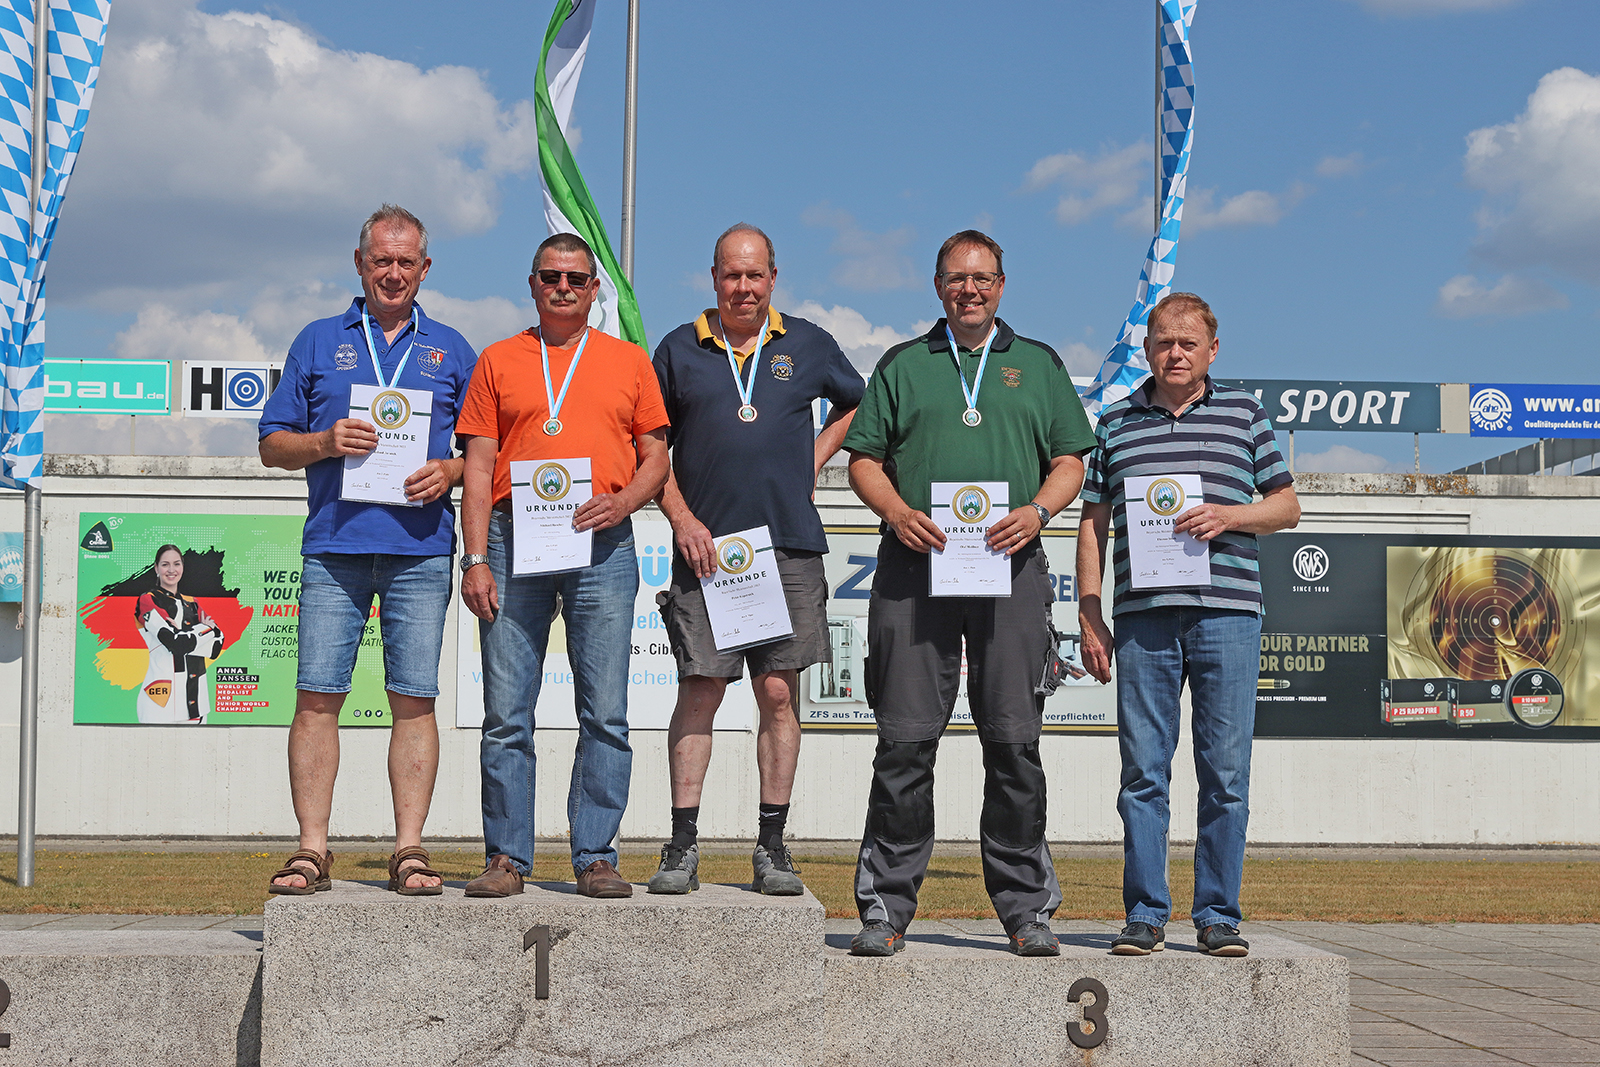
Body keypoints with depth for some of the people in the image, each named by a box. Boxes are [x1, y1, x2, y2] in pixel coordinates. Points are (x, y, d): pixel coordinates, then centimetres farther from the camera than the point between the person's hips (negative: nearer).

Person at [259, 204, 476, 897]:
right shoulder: (319, 342, 14)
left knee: (414, 698, -1)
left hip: (420, 548, 0)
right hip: (334, 545, 0)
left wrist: (450, 471, -6)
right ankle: (312, 851, 0)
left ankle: (408, 849, 4)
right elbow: (273, 444, 13)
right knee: (317, 696, -5)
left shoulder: (450, 350, 16)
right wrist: (325, 443, -7)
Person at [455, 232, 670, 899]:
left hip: (603, 546, 0)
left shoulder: (629, 362, 14)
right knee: (506, 713, -1)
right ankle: (507, 857, 5)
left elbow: (656, 456, 14)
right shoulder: (498, 362, 13)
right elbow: (478, 468, 8)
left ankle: (595, 856, 4)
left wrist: (623, 500, -8)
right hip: (513, 543, 0)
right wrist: (475, 559, -2)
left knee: (605, 713, -2)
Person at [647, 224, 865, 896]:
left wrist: (813, 461, 11)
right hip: (705, 546, -1)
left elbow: (855, 404, 26)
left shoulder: (807, 345, 10)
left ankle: (771, 849, 8)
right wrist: (681, 519, -1)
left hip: (790, 545, 1)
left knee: (779, 694, 2)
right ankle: (683, 847, 2)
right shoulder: (680, 349, 8)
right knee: (699, 691, -3)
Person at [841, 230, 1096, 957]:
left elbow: (1070, 461, 14)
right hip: (915, 568, 0)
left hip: (1010, 568, 0)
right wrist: (898, 512, -8)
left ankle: (1026, 909, 6)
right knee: (905, 740, -3)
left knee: (1014, 741, -1)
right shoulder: (902, 366, 16)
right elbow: (864, 459, 11)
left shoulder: (1038, 365, 17)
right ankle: (885, 908, 4)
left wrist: (1036, 511, -6)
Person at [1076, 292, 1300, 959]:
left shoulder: (1244, 415, 11)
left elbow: (1287, 506, 13)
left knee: (1226, 774, 0)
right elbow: (1093, 524, 14)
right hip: (1142, 616, 1)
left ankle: (1218, 916, 8)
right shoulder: (1116, 423, 13)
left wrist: (1229, 514, -7)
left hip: (1227, 611, -1)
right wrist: (1089, 617, 6)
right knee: (1142, 771, 0)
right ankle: (1145, 916, 7)